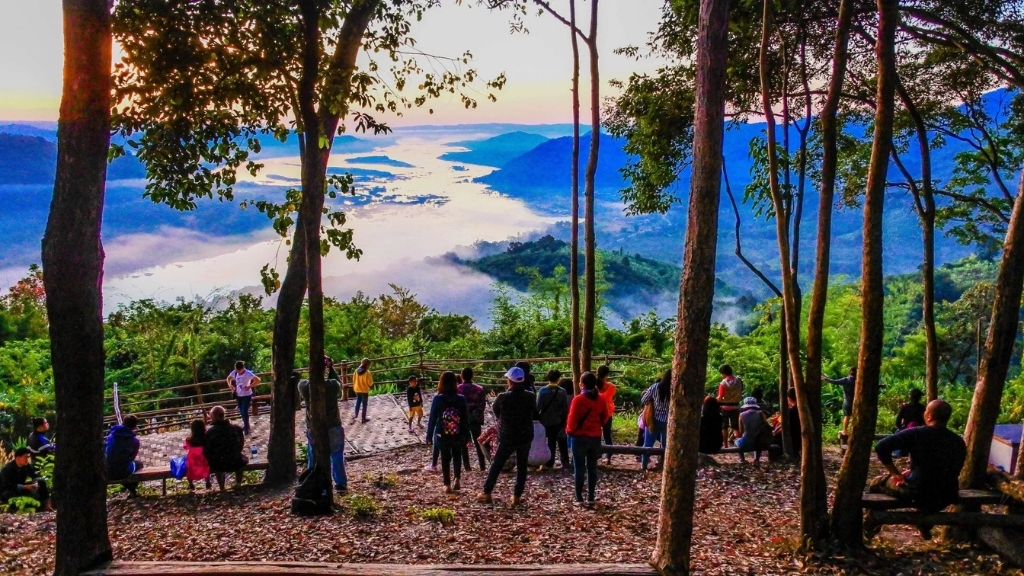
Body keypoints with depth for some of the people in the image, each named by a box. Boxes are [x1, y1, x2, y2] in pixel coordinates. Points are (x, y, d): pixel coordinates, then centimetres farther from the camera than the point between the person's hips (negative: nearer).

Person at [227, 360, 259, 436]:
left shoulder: (248, 373, -21)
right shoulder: (234, 372, -5)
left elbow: (258, 380, -19)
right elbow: (228, 378, 15)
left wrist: (249, 386, -21)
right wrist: (230, 385, -1)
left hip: (247, 395, -6)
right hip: (238, 395, 6)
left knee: (244, 412, -8)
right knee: (241, 412, 16)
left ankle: (246, 428, 5)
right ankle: (246, 425, 35)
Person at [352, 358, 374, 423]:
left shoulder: (356, 371, -3)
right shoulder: (367, 372, -19)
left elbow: (354, 380, 6)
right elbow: (370, 383, -14)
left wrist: (354, 388, 19)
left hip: (357, 390, 5)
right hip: (364, 391, -5)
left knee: (358, 402, 23)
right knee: (364, 404, 5)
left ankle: (356, 415, 32)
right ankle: (364, 418, 11)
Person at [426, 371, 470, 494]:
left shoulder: (437, 399, -12)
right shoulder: (461, 399, -8)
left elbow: (432, 419, -8)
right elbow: (466, 419, -3)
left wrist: (429, 436, 1)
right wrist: (467, 436, 6)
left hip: (442, 435, -1)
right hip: (458, 435, 1)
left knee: (445, 459, 13)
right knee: (457, 457, 22)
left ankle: (447, 485, 15)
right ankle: (457, 480, 9)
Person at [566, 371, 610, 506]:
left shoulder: (578, 399, -14)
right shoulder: (601, 399, 1)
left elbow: (572, 418, -12)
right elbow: (605, 417, 9)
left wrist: (569, 431, 5)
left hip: (579, 437, -4)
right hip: (595, 437, 4)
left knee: (579, 467, 2)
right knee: (592, 467, 10)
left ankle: (579, 498, 2)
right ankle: (591, 498, 12)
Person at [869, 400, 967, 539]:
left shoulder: (917, 433, -14)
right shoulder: (959, 442, 1)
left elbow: (881, 447, -21)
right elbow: (952, 472, 14)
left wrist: (896, 473, -6)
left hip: (917, 495, -5)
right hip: (947, 498, 5)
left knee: (877, 483, 20)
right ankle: (925, 527, 47)